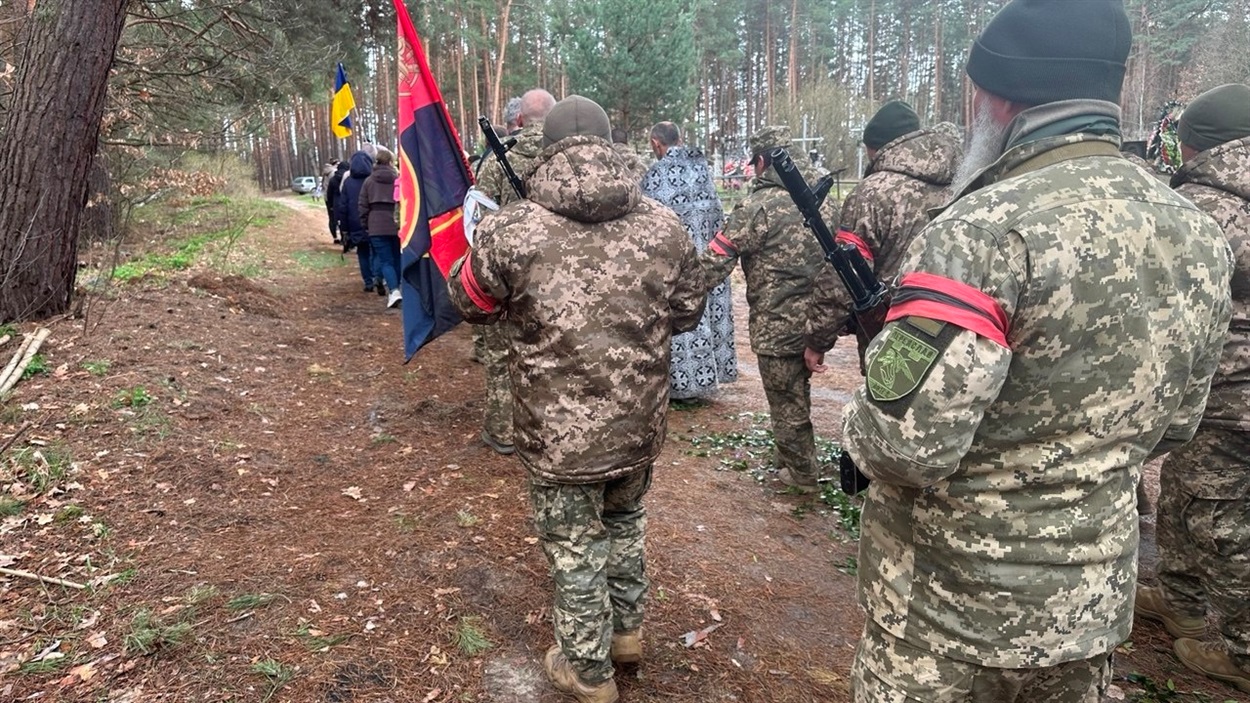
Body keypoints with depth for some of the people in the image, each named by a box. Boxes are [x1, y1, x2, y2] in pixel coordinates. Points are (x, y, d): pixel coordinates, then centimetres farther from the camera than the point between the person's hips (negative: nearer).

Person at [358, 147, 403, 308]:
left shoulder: (369, 181, 5)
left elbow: (362, 205, 5)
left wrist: (365, 224, 14)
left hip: (377, 226, 0)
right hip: (397, 224, 1)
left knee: (386, 260, -2)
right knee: (397, 258, 15)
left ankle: (394, 291, -20)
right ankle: (395, 288, 23)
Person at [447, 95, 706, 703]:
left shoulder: (511, 230, -16)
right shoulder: (663, 224, -6)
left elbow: (469, 303, 2)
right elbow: (686, 313, 7)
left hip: (560, 435, -3)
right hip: (641, 426, 4)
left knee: (575, 550, 16)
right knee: (625, 523, 28)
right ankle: (627, 631, 48)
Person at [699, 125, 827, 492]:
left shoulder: (758, 205, -15)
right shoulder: (820, 197, 7)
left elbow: (717, 259, -17)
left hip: (777, 325, -7)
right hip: (815, 320, 7)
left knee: (786, 399, 9)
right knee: (797, 394, 23)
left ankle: (802, 472, 22)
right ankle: (792, 459, 37)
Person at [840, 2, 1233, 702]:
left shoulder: (988, 229, -24)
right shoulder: (1200, 235, 0)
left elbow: (904, 445, -29)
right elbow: (1174, 423, 10)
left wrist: (862, 425, -8)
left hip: (949, 607, -6)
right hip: (1095, 599, 7)